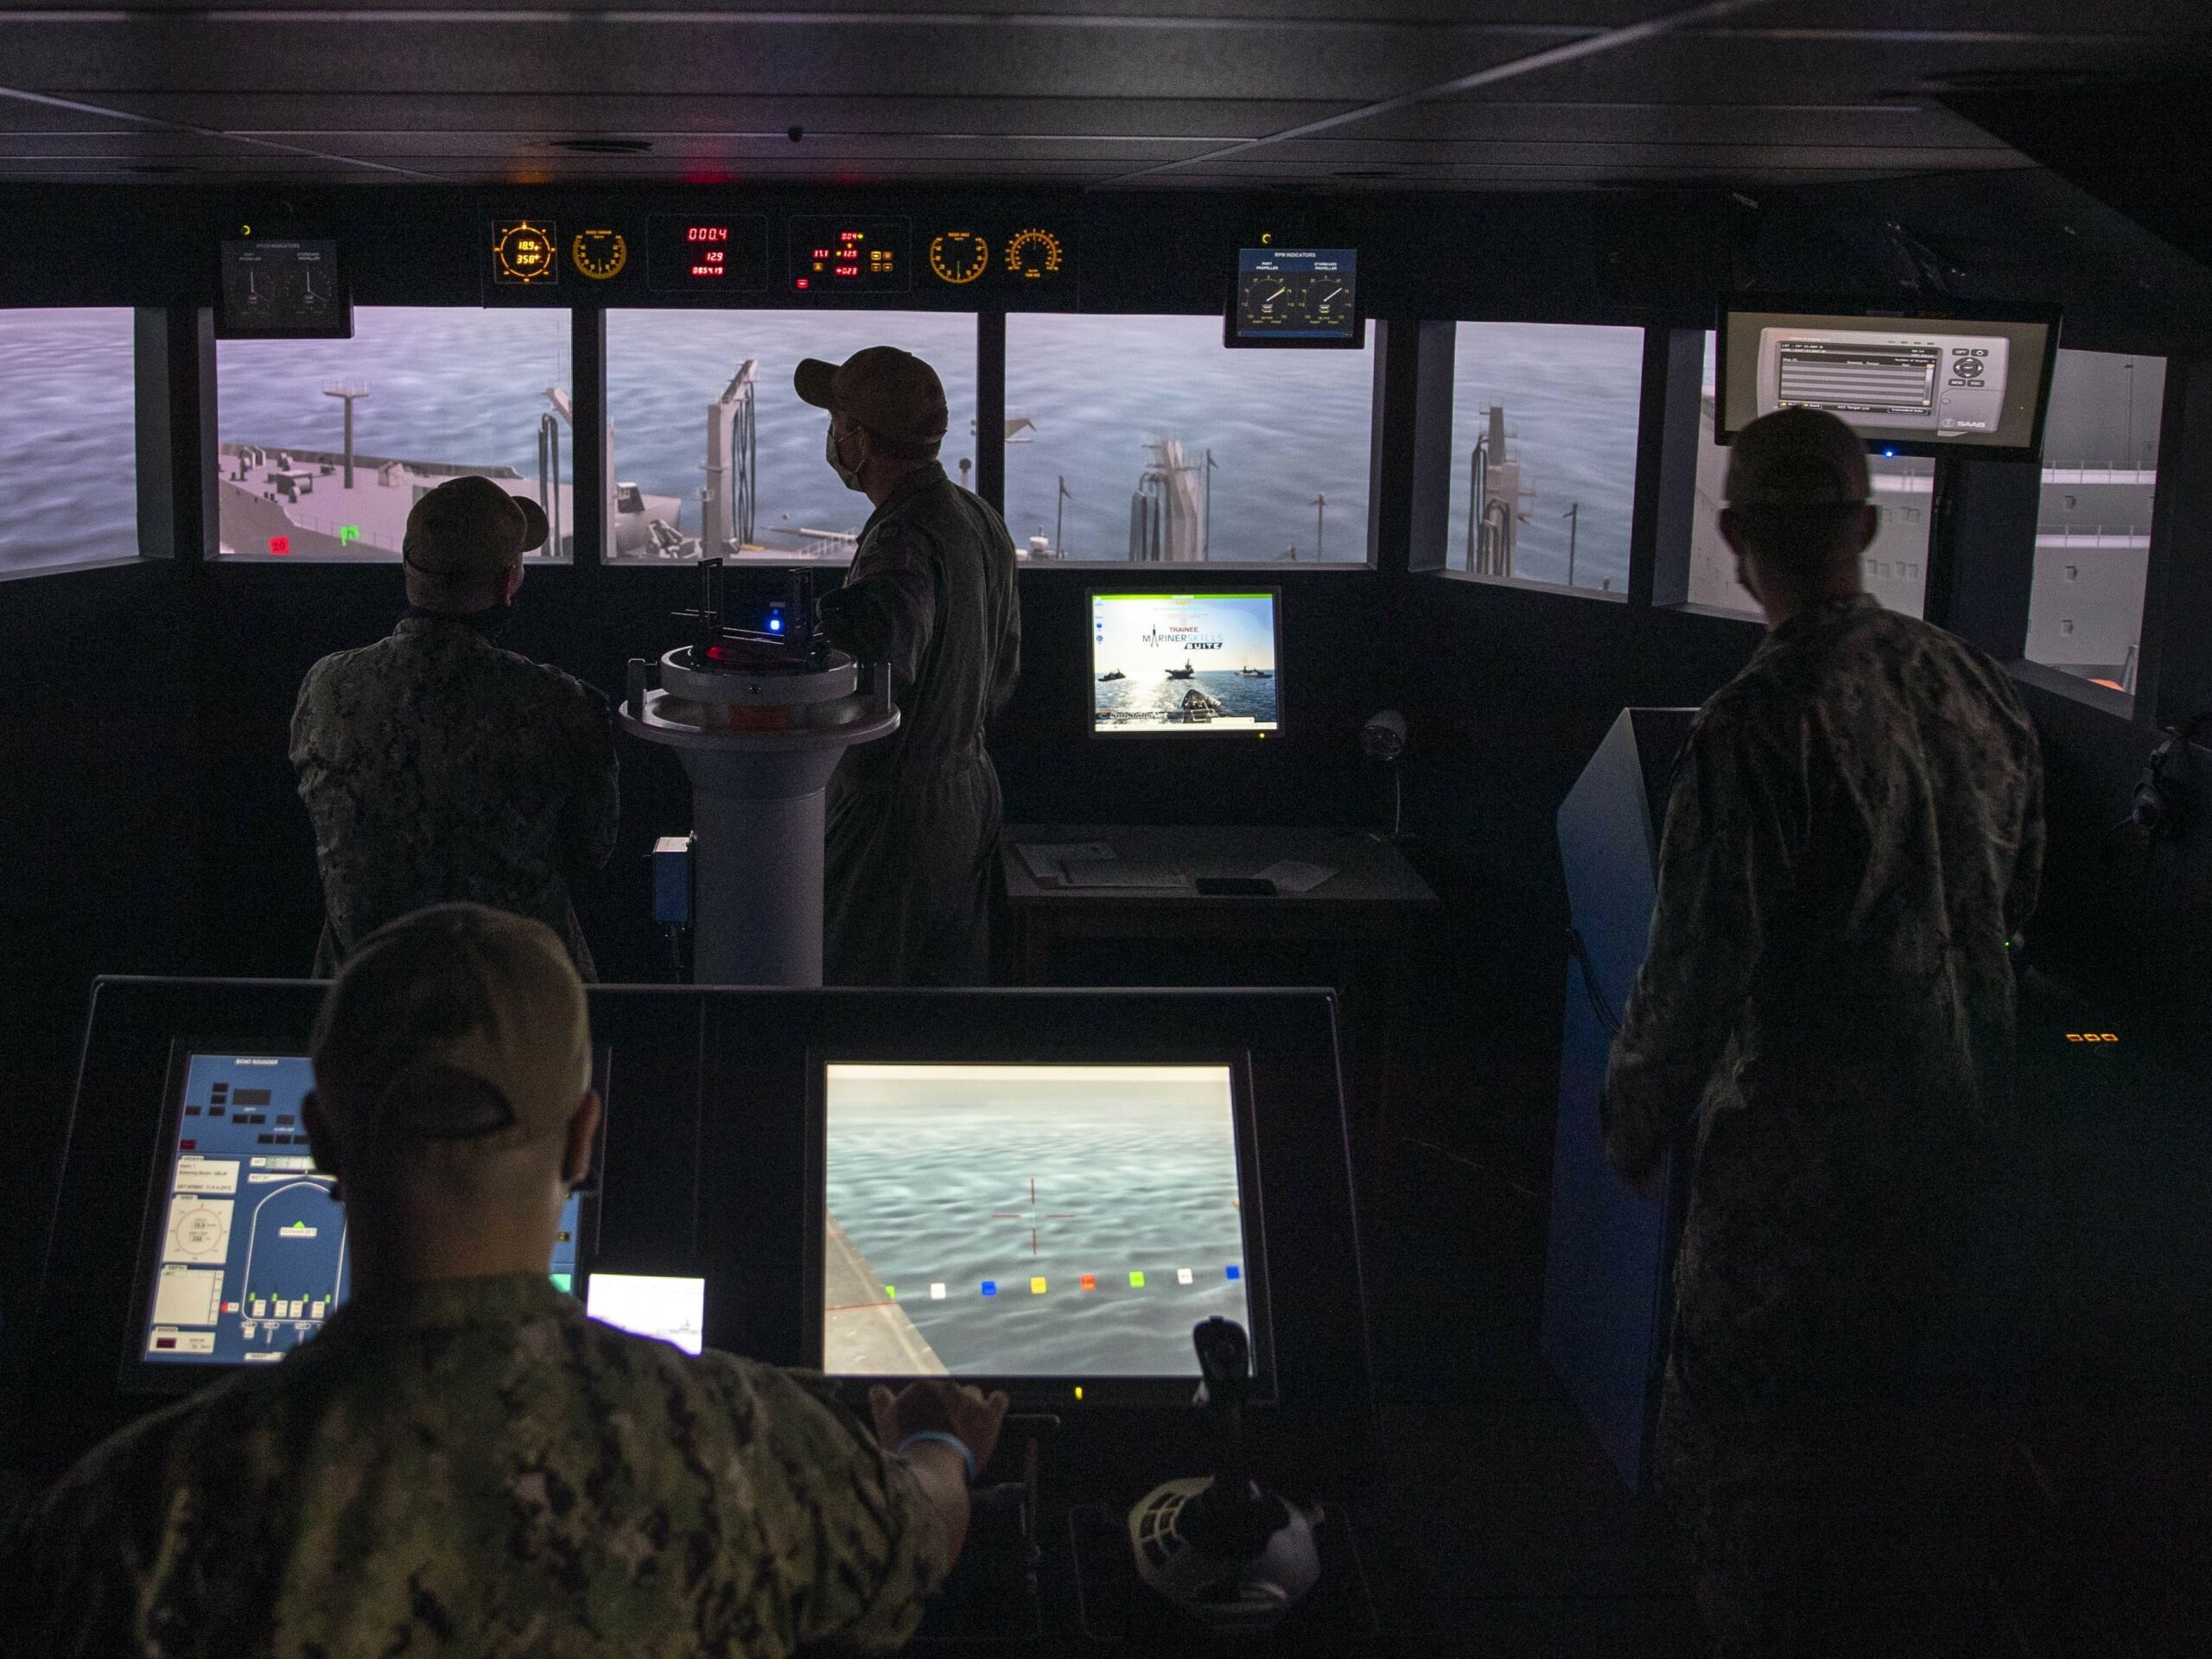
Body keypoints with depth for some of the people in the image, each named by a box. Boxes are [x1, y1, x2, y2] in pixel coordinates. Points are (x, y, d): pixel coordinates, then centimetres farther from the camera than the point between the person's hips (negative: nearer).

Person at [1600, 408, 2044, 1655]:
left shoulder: (1759, 726, -22)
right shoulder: (1977, 686, 0)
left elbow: (1700, 962, -19)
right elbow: (2021, 904, 12)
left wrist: (1636, 1121, -5)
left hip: (1806, 1157, -7)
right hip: (1966, 1134, 7)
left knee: (1757, 1456, 9)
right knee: (1921, 1432, 23)